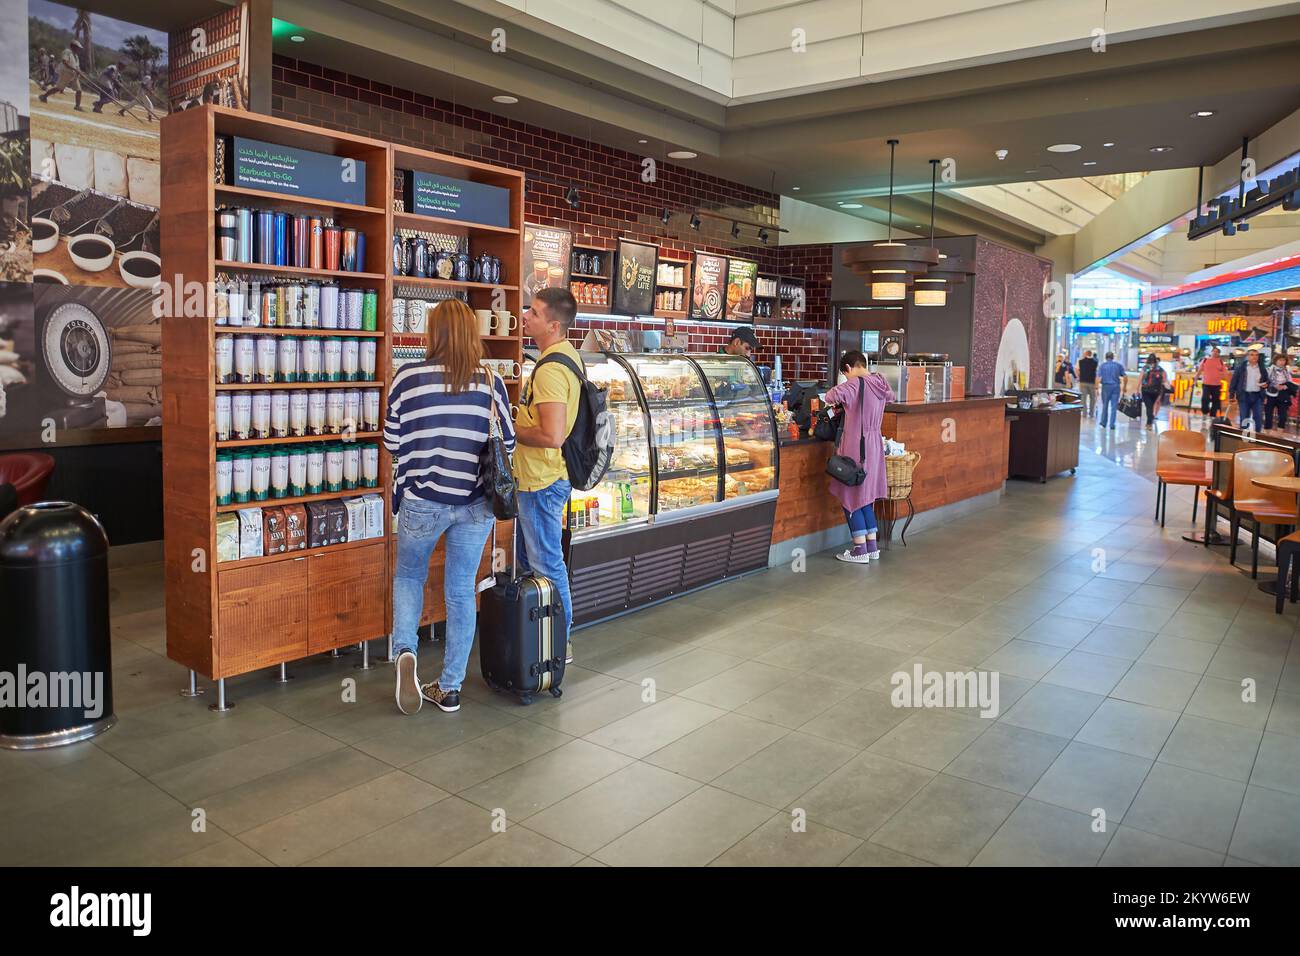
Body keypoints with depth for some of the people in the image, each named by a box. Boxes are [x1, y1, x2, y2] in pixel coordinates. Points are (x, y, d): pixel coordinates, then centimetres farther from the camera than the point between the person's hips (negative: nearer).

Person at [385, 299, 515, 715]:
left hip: (422, 499, -1)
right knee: (462, 590, 11)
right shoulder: (491, 382, -4)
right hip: (476, 502, 1)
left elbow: (392, 441, 0)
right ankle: (450, 688, 18)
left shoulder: (408, 377, -7)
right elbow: (508, 443, 3)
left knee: (408, 575, 22)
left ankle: (404, 650, -2)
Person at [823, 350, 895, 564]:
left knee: (851, 497, 3)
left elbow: (832, 396, -31)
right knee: (865, 496, 17)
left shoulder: (855, 384, -16)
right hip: (874, 445, 8)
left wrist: (836, 400, -5)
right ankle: (872, 547, 21)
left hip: (856, 446, -8)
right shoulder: (880, 383, 7)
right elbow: (890, 396, 30)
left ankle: (860, 550, 5)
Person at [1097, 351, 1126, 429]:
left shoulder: (1102, 365, 1)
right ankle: (1112, 425, 0)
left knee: (1105, 405, 13)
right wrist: (1125, 387, 14)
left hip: (1106, 386, -1)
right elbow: (1125, 377, 3)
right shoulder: (1118, 365, 6)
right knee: (1114, 406, 2)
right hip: (1116, 387, 1)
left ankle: (1103, 423, 19)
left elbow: (1098, 377, -8)